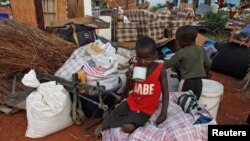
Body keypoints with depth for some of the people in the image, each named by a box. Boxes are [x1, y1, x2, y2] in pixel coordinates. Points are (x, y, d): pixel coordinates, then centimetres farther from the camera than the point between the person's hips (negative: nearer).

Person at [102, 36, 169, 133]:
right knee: (105, 126, -7)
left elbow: (165, 91, -9)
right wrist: (129, 77, -20)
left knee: (127, 127, -25)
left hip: (145, 109, -3)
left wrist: (163, 113, -17)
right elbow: (128, 89, 1)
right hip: (131, 102, 3)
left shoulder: (159, 69, -14)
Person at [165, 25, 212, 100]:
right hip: (199, 82, 5)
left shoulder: (181, 53, -14)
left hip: (187, 82, -5)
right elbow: (208, 63, 9)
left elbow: (169, 64, -8)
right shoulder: (201, 49, 1)